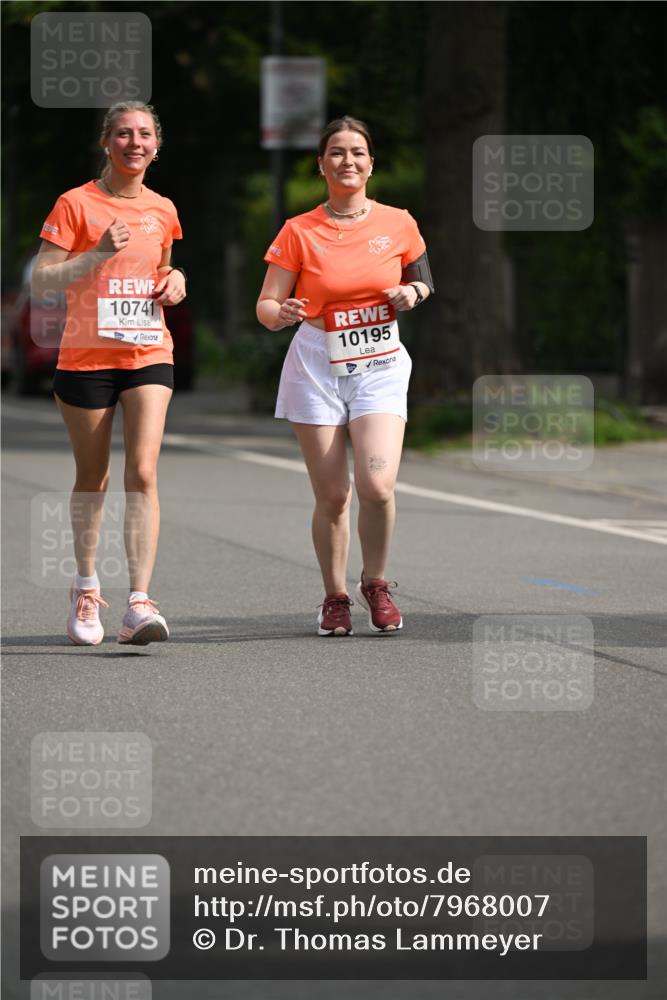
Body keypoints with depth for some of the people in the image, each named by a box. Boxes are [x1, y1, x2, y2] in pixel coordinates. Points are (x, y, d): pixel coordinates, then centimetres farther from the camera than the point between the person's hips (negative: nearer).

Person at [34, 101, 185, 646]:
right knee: (92, 477, 9)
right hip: (86, 356, -2)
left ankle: (139, 603, -19)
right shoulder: (76, 204, -4)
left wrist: (175, 280, 4)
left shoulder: (162, 211, 9)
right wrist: (98, 255, -20)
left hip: (149, 356, 2)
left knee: (143, 473, -13)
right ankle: (86, 586, 31)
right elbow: (41, 280, -7)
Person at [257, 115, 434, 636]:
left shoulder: (397, 223, 3)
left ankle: (375, 583, 8)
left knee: (377, 485, -16)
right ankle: (335, 597, 17)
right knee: (332, 495, -2)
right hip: (317, 366, 0)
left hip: (380, 364, 0)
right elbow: (266, 306, -1)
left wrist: (411, 292, -3)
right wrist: (281, 312, -24)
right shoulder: (299, 232, -1)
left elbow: (423, 281, 20)